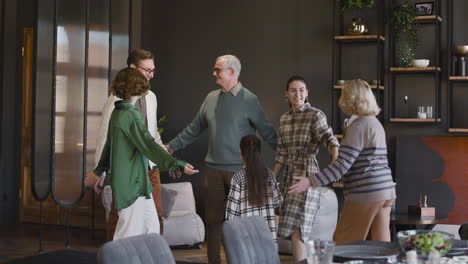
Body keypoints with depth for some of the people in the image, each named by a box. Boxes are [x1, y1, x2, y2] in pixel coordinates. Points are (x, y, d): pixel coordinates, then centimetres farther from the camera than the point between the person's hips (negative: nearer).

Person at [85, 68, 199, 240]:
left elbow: (109, 144, 23)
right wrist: (177, 164, -29)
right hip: (131, 184, -10)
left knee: (151, 227, 15)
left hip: (138, 182, 10)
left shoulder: (118, 113, 11)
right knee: (130, 232, -2)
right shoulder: (130, 115, -18)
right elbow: (149, 145, -26)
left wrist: (100, 170, 34)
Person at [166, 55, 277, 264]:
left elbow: (267, 132, -5)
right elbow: (194, 128, 17)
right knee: (213, 219, 8)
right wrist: (172, 146, 17)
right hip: (213, 169, 5)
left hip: (239, 170, -5)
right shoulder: (211, 98, 9)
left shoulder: (249, 100, -6)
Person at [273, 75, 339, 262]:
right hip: (289, 178, 7)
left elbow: (329, 138, -24)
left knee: (296, 231, -13)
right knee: (301, 231, 10)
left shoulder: (316, 115, -8)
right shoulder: (284, 119, 11)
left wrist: (336, 159, -45)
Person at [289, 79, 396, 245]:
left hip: (366, 194, -9)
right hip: (385, 192, 9)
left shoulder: (358, 126, -14)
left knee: (343, 246, -1)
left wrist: (310, 182, -23)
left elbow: (342, 164, -21)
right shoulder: (375, 123, 16)